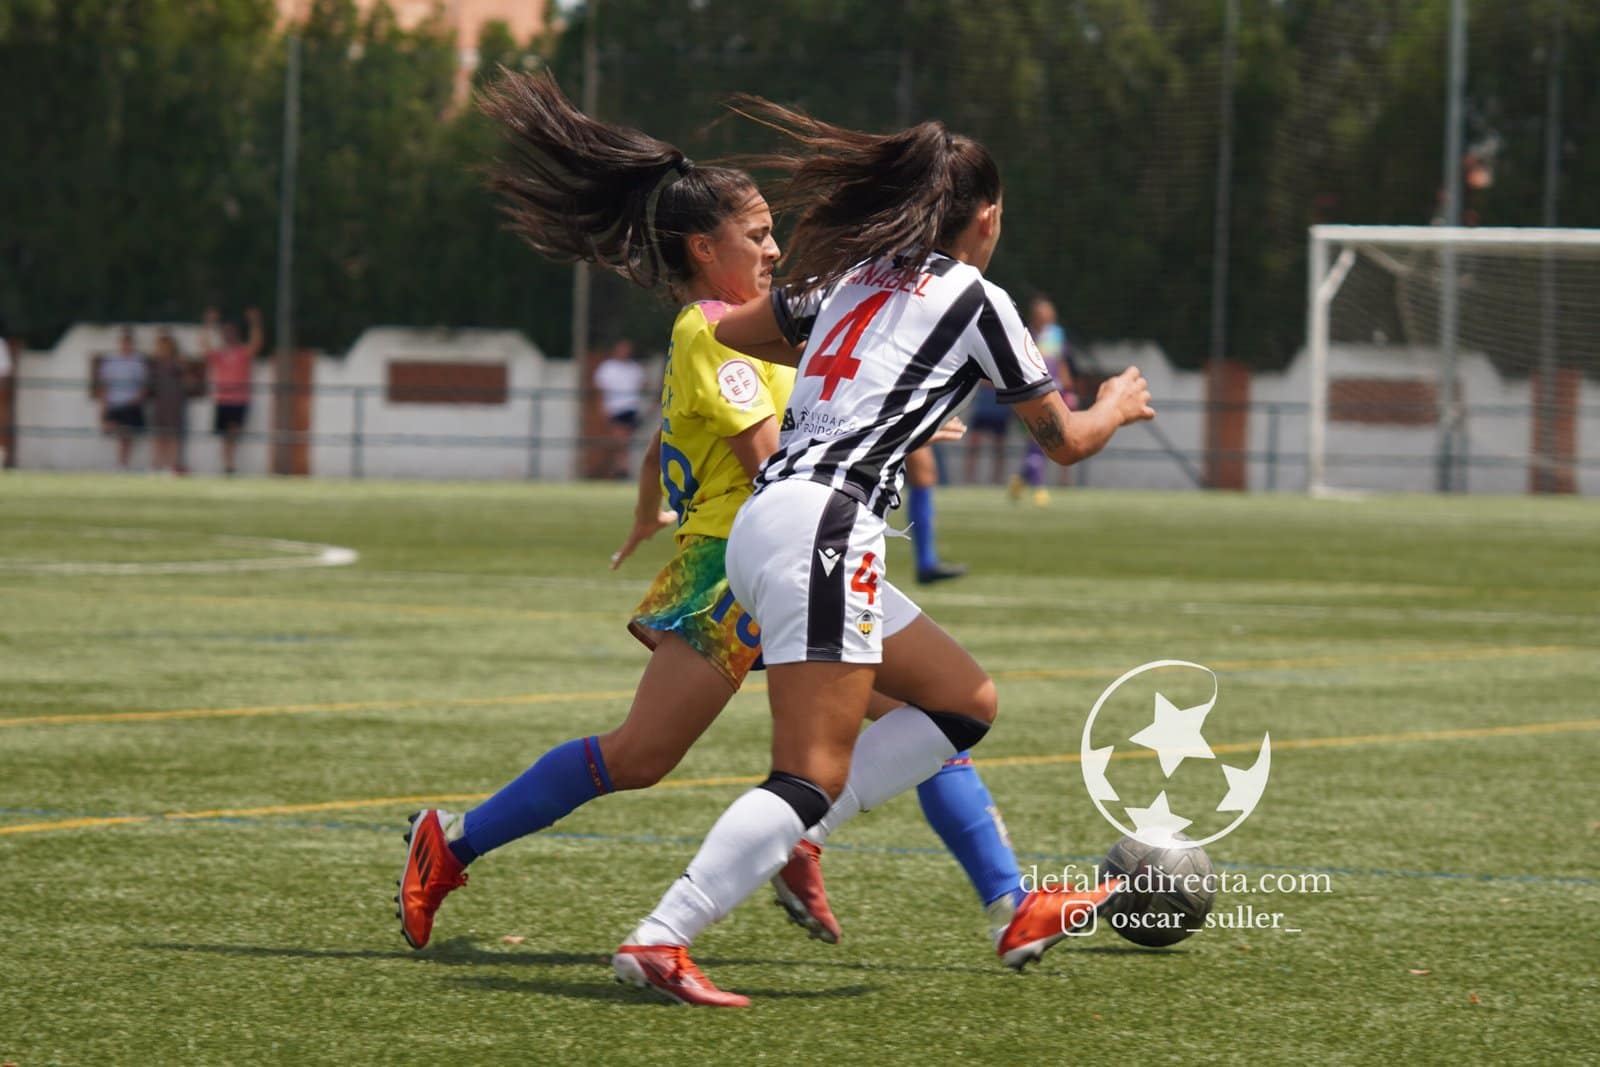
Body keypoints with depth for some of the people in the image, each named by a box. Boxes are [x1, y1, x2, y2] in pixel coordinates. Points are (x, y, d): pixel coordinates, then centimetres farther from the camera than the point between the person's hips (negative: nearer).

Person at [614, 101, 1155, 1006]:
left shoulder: (855, 279, 21)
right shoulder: (974, 298, 3)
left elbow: (731, 329, 36)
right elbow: (1065, 440, 13)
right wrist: (1118, 406, 35)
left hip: (762, 521, 9)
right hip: (823, 529, -9)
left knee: (967, 702, 16)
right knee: (815, 777, -15)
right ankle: (661, 939, -26)